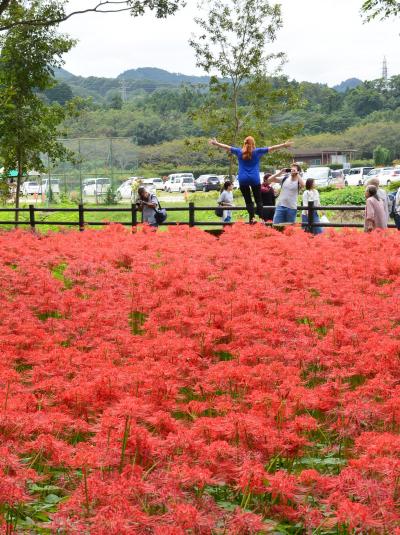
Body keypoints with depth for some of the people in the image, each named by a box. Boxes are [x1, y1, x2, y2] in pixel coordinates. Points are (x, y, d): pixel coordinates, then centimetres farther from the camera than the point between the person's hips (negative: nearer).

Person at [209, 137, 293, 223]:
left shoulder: (239, 152, 6)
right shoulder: (257, 151, 1)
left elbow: (227, 147, 16)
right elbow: (271, 148, 3)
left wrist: (216, 143, 28)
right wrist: (284, 145, 8)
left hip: (243, 180, 1)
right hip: (255, 179, -1)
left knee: (248, 200, 4)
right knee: (258, 200, 4)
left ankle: (252, 217, -11)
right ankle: (261, 218, -7)